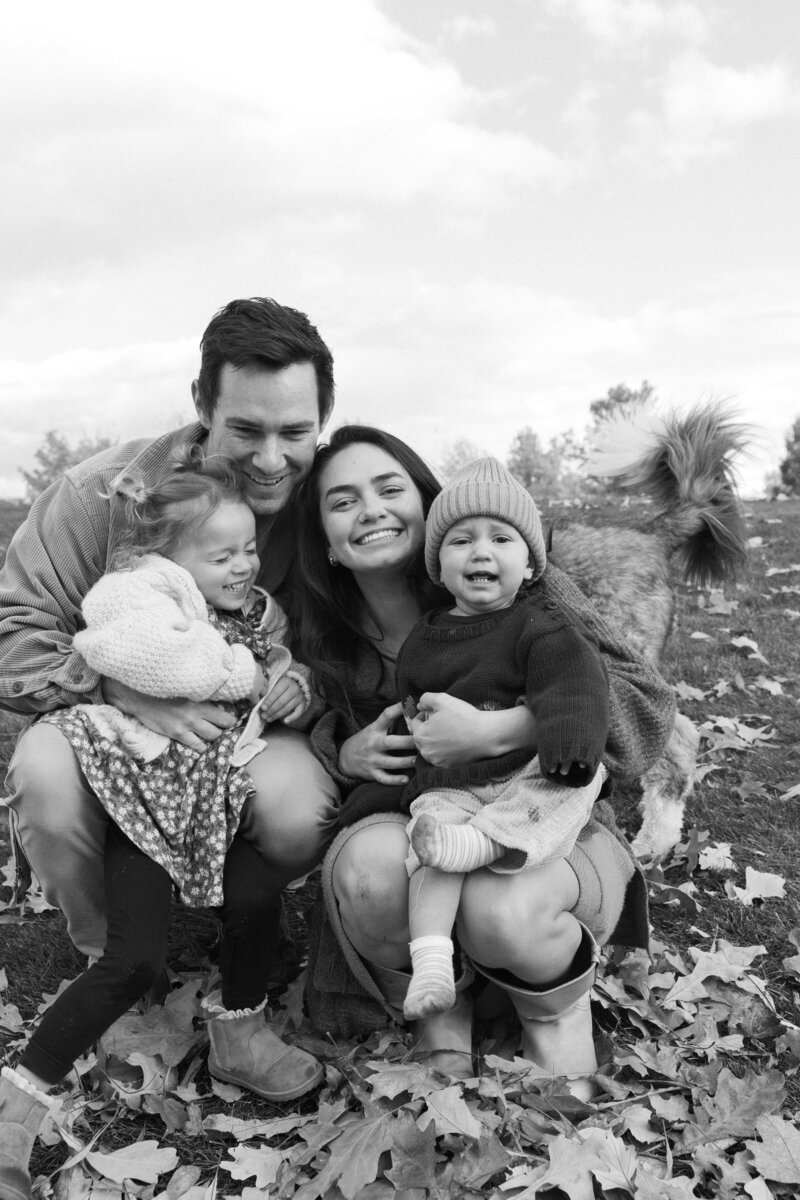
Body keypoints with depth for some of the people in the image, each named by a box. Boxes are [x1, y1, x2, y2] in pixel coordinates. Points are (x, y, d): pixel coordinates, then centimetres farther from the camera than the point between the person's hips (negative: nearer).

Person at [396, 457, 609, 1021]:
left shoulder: (544, 627, 2)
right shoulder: (420, 642, 16)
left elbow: (574, 683, -16)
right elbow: (404, 713, 25)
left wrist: (570, 732, -36)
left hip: (527, 775, -1)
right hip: (447, 787, 2)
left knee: (573, 782, -31)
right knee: (430, 841, -26)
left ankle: (485, 840, -43)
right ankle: (431, 962, -30)